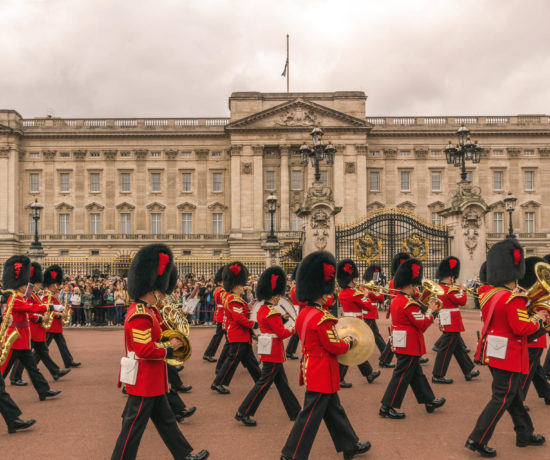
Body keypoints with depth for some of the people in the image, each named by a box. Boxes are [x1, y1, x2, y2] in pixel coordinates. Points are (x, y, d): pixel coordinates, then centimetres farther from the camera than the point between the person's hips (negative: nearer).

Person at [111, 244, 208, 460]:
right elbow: (145, 350, -28)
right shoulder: (140, 314, -24)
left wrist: (166, 342, 4)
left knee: (166, 420, 20)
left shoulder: (143, 310, 8)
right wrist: (169, 347, -16)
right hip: (143, 382, -11)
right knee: (133, 428, 2)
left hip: (151, 382, 11)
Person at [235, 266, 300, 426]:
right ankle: (243, 413, 2)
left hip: (270, 352, 10)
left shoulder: (262, 309, 9)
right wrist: (292, 330, -2)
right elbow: (282, 333, -20)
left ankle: (295, 412, 25)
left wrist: (282, 319, 8)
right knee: (264, 383, -3)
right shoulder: (272, 312, -20)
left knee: (282, 382, 15)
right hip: (273, 352, -10)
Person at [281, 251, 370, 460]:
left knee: (334, 410, 20)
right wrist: (349, 341, -1)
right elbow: (336, 347, -19)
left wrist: (339, 339, 12)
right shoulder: (322, 319, -25)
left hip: (312, 370, 10)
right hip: (322, 375, -10)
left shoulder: (303, 313, 4)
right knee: (310, 416, 1)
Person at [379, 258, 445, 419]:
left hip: (401, 344, 10)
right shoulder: (410, 303, -22)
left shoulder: (396, 300, 8)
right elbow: (423, 324, -19)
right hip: (410, 346, -10)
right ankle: (387, 407, 3)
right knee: (402, 376, -2)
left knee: (416, 374, 19)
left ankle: (430, 401, 33)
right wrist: (431, 311, -6)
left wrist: (425, 309, 9)